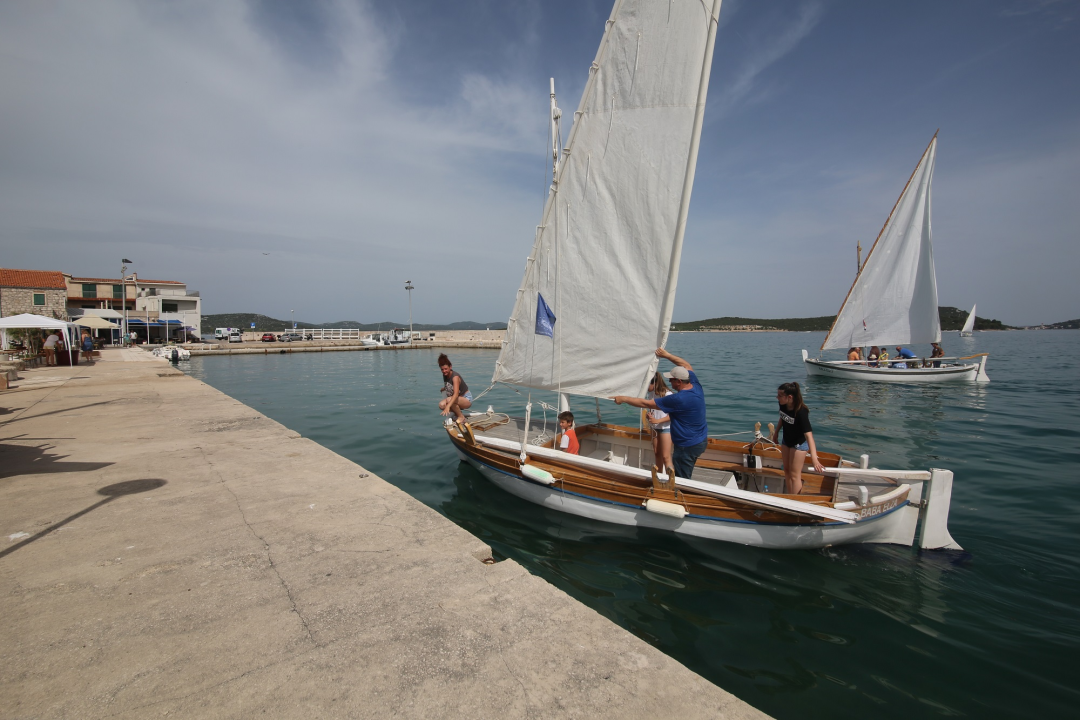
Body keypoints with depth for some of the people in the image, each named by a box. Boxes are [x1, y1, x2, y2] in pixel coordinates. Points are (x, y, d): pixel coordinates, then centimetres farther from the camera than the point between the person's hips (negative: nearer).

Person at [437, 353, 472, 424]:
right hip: (458, 399, 7)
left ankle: (461, 417, -11)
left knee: (449, 400, -34)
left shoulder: (455, 377, -25)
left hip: (467, 399, -7)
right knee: (441, 405, -18)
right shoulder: (445, 375, -2)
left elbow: (456, 394, -40)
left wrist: (448, 406, -50)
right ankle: (457, 413, 8)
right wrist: (444, 389, 3)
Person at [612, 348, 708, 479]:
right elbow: (687, 366, 15)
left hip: (688, 446, -9)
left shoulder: (678, 399, -27)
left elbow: (646, 404, -20)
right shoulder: (696, 386, -5)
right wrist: (667, 355, 13)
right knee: (686, 476, 21)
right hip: (701, 440, 9)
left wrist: (623, 398, -10)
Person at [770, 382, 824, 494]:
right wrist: (776, 431, 16)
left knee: (794, 474, -2)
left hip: (799, 443, -7)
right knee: (787, 470, 17)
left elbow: (808, 434, -42)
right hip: (786, 441, 7)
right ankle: (789, 496, 32)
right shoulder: (783, 405, -16)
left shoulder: (801, 412, -35)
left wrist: (814, 458, -50)